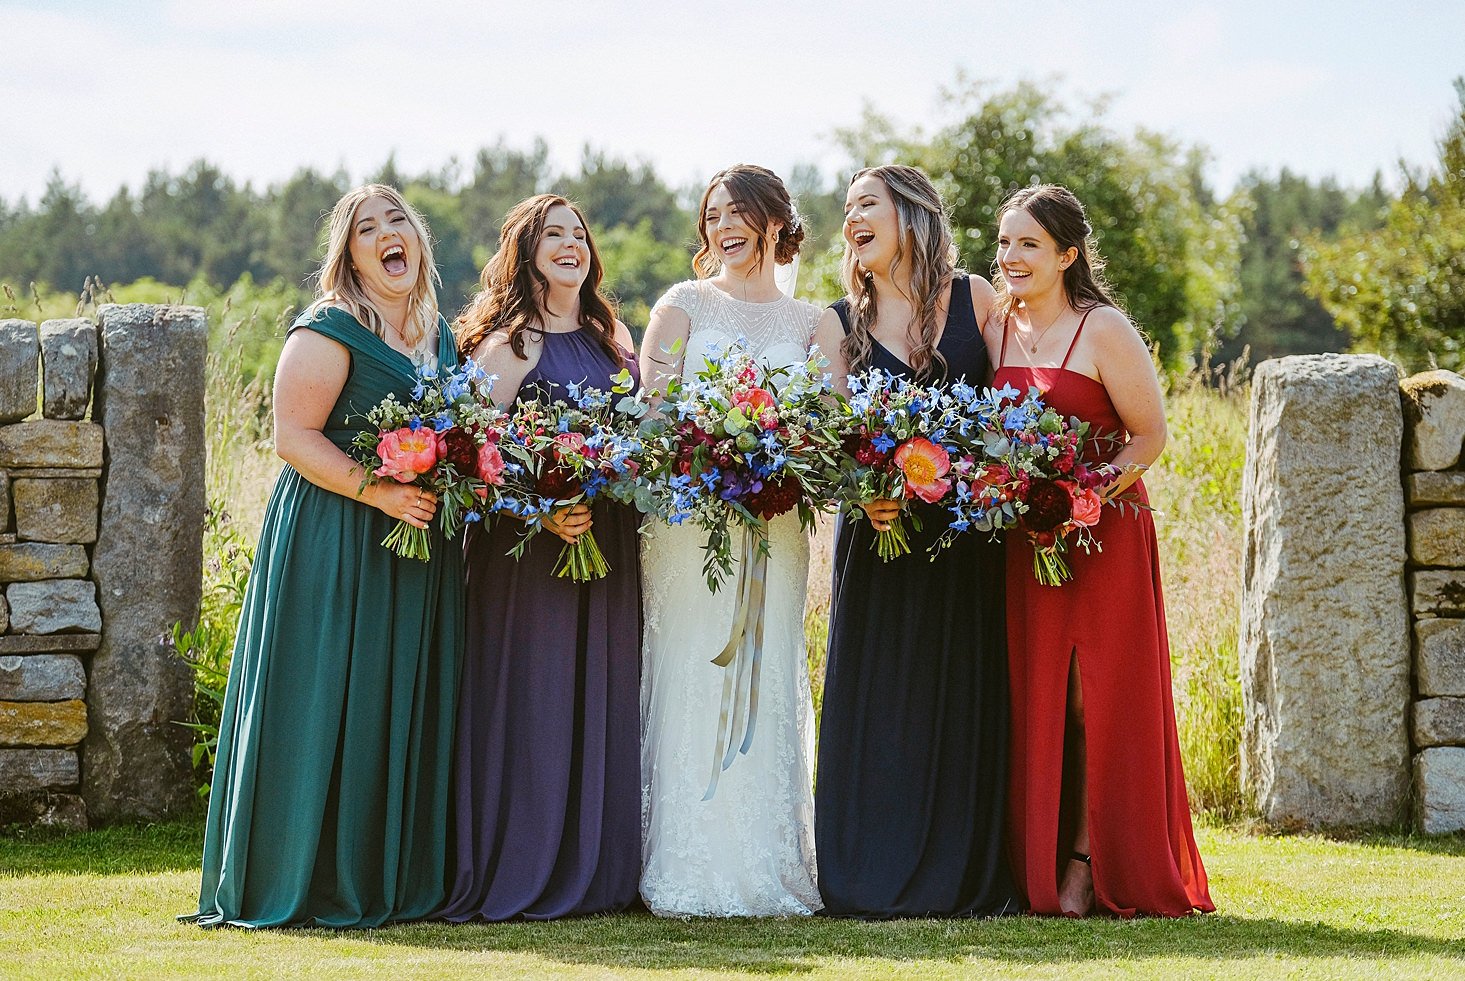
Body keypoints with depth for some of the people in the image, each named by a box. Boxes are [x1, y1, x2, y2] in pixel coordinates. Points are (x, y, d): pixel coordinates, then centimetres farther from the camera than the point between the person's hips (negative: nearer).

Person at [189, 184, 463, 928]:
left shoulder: (441, 335, 15)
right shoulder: (328, 331, -7)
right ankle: (317, 882, -2)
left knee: (410, 707, 7)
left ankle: (402, 876, 13)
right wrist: (378, 492, -22)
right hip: (335, 540, -7)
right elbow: (293, 436, -13)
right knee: (332, 705, -7)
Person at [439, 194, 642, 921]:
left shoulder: (611, 341, 16)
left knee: (601, 702, 7)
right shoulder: (506, 343, -5)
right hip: (527, 547, -6)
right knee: (531, 701, -6)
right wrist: (541, 511, -23)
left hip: (607, 544, 6)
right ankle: (521, 876, -1)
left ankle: (597, 872, 13)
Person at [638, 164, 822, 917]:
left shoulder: (809, 323, 14)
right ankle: (692, 875, -4)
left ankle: (771, 870, 4)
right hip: (690, 515, -2)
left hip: (774, 523, 2)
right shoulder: (683, 305, 7)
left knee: (768, 681, 1)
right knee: (692, 677, -6)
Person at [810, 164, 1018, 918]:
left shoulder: (973, 298, 5)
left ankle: (968, 877, 6)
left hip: (967, 530, -1)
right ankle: (878, 876, 2)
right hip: (880, 531, 1)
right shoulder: (841, 324, 7)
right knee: (878, 700, -2)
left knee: (964, 698, 1)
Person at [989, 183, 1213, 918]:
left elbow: (1149, 436, -7)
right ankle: (1037, 869, 7)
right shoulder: (994, 330, 10)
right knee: (1030, 700, 3)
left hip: (1100, 533, -5)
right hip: (1016, 540, 5)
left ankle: (1090, 866, 3)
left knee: (1096, 697, -2)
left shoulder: (1103, 329, -7)